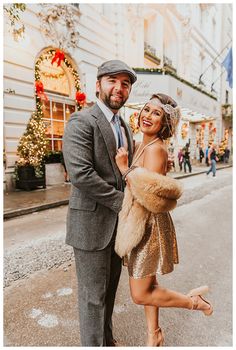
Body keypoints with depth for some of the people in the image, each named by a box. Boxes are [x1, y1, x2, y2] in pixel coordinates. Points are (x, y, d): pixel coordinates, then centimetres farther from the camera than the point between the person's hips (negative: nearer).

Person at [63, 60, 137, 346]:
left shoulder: (125, 128, 13)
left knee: (109, 287, 23)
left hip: (118, 222, 8)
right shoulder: (81, 122, -12)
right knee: (93, 293, 8)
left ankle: (106, 339, 46)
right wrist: (121, 201, -17)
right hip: (91, 223, -8)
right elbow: (80, 173, -24)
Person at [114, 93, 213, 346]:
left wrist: (125, 169, -23)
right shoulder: (142, 145, 8)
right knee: (146, 286, 22)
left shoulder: (155, 148, -20)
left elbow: (154, 197, -26)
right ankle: (154, 336, 43)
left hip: (148, 226, -9)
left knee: (141, 294, 5)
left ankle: (194, 301, 26)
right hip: (139, 224, 9)